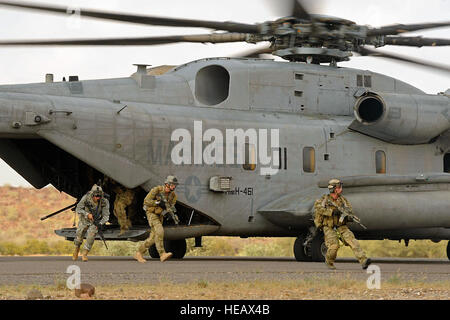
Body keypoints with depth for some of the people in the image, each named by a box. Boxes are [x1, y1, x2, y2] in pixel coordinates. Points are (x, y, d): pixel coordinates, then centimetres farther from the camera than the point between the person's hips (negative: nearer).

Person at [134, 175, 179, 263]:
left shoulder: (173, 195, -4)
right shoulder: (157, 190, -19)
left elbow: (171, 207, -1)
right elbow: (146, 201, -18)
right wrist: (158, 203, -29)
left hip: (160, 215, 7)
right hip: (152, 213, -6)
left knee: (153, 238, 2)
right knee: (159, 231, -27)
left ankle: (138, 254, 16)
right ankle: (162, 254, -33)